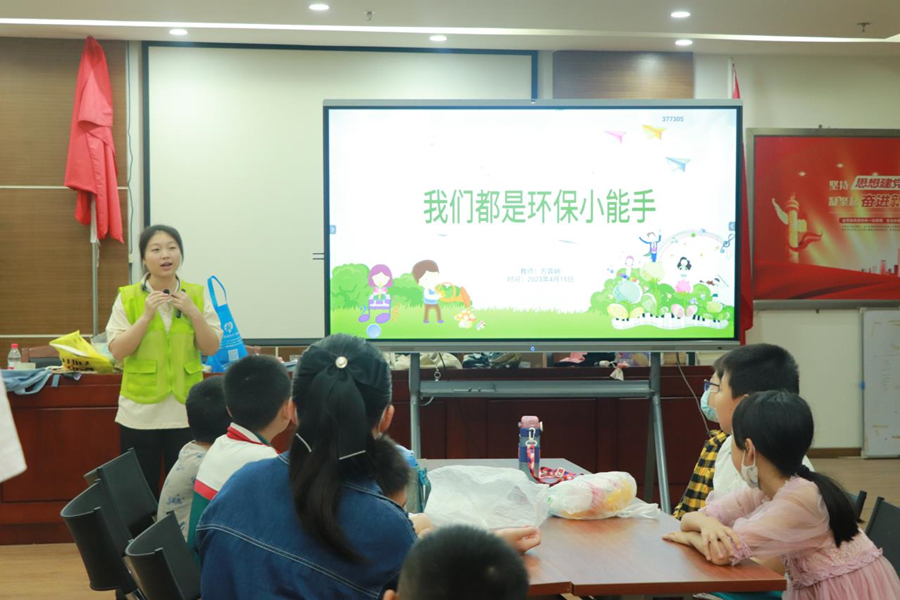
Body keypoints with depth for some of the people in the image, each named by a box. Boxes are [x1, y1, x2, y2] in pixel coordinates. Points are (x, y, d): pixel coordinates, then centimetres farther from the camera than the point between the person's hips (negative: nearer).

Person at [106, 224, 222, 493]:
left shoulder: (197, 295, 3)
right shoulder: (128, 298, -1)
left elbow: (212, 349, 0)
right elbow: (118, 351, -8)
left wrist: (193, 312, -13)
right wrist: (147, 315, -17)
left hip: (185, 410, 1)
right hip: (140, 411, -1)